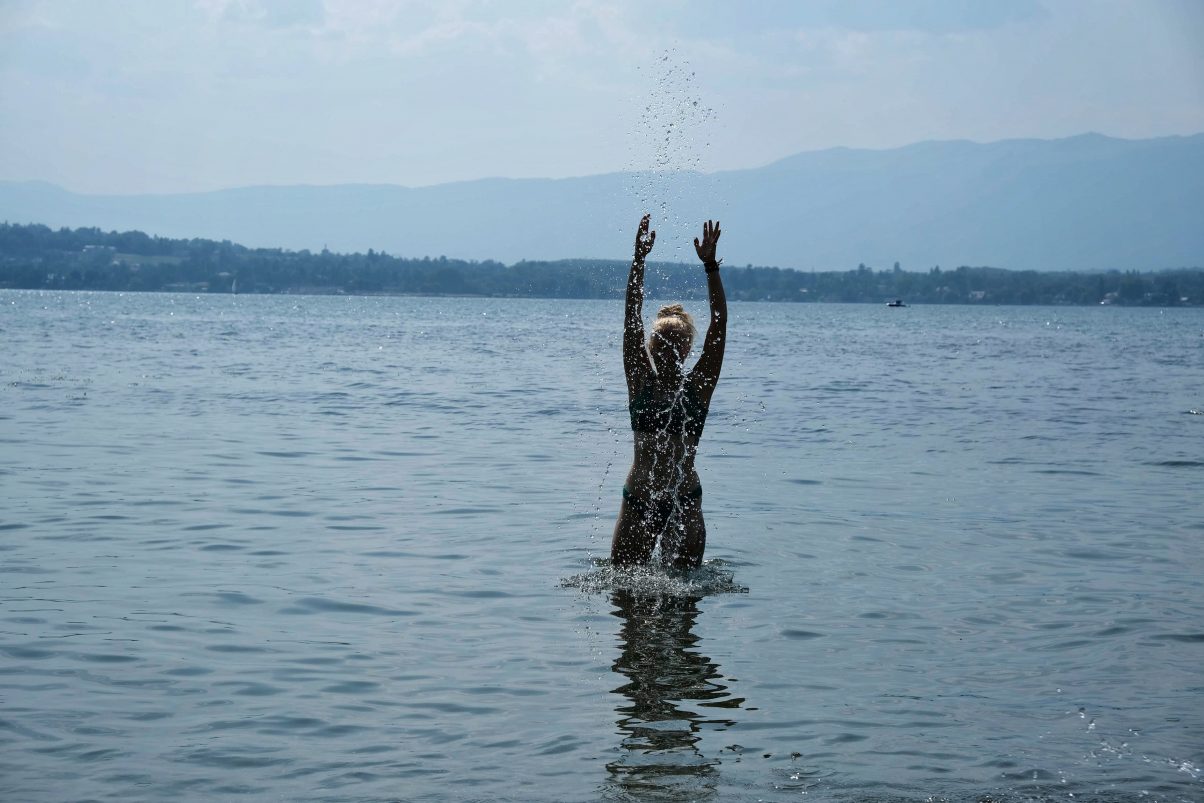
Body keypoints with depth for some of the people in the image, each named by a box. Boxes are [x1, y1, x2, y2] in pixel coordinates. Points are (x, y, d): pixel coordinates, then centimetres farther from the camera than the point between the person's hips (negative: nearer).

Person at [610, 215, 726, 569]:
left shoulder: (698, 386, 1)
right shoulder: (640, 382, 2)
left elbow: (719, 323, -7)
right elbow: (632, 320, -4)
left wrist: (710, 264, -14)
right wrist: (639, 260, -10)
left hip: (684, 501, -1)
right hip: (637, 500, 1)